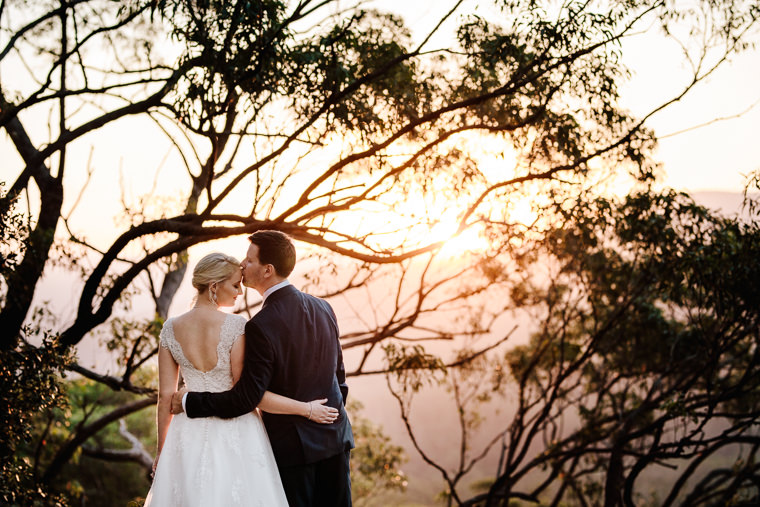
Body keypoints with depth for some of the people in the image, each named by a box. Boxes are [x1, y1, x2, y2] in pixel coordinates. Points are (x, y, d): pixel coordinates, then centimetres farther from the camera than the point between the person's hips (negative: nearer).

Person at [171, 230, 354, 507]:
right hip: (336, 437, 6)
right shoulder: (323, 309, 0)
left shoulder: (261, 326, -21)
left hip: (292, 444, -6)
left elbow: (245, 399, -19)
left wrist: (189, 401, -8)